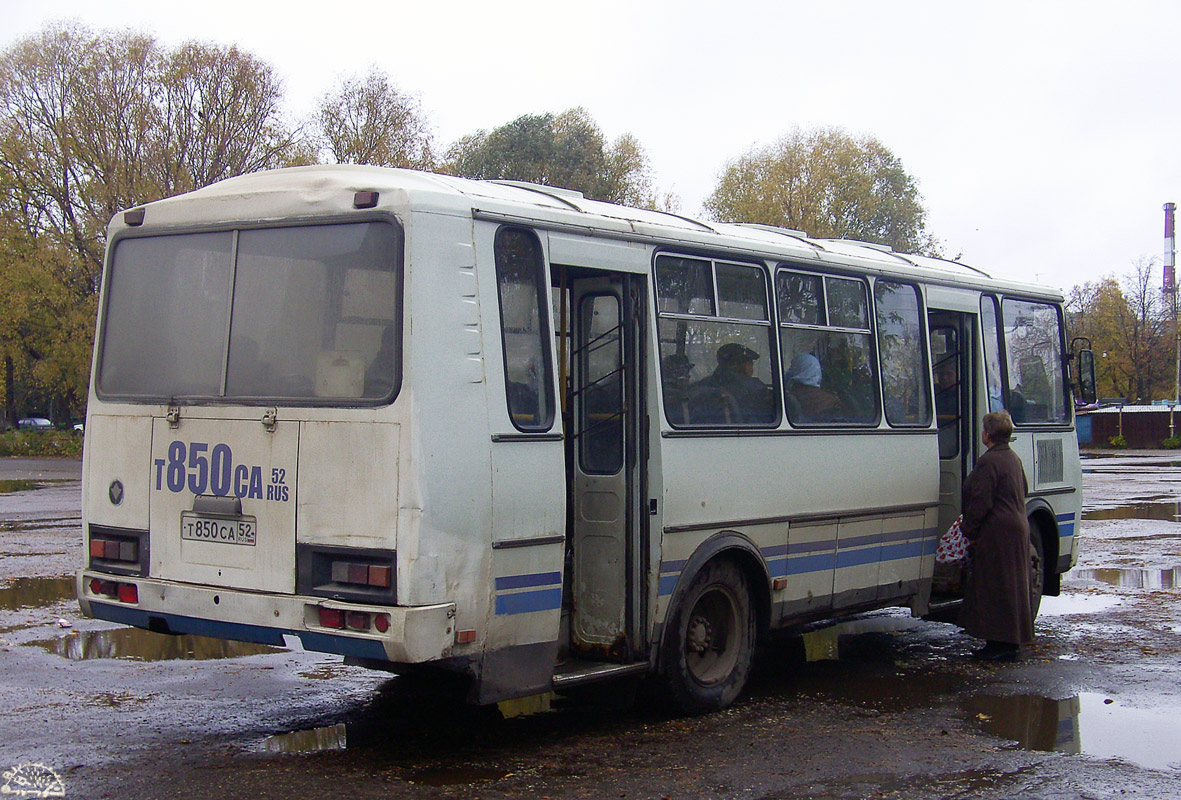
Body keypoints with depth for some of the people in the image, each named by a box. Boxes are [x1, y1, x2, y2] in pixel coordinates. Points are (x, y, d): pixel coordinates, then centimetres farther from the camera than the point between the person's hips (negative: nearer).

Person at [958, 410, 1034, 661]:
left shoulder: (989, 462, -16)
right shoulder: (1014, 459, 15)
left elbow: (980, 502, -18)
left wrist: (969, 530, -8)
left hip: (996, 534, -10)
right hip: (1017, 528, 10)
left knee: (995, 589, -6)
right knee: (1010, 588, 13)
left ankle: (1002, 644, -4)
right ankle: (1010, 641, 18)